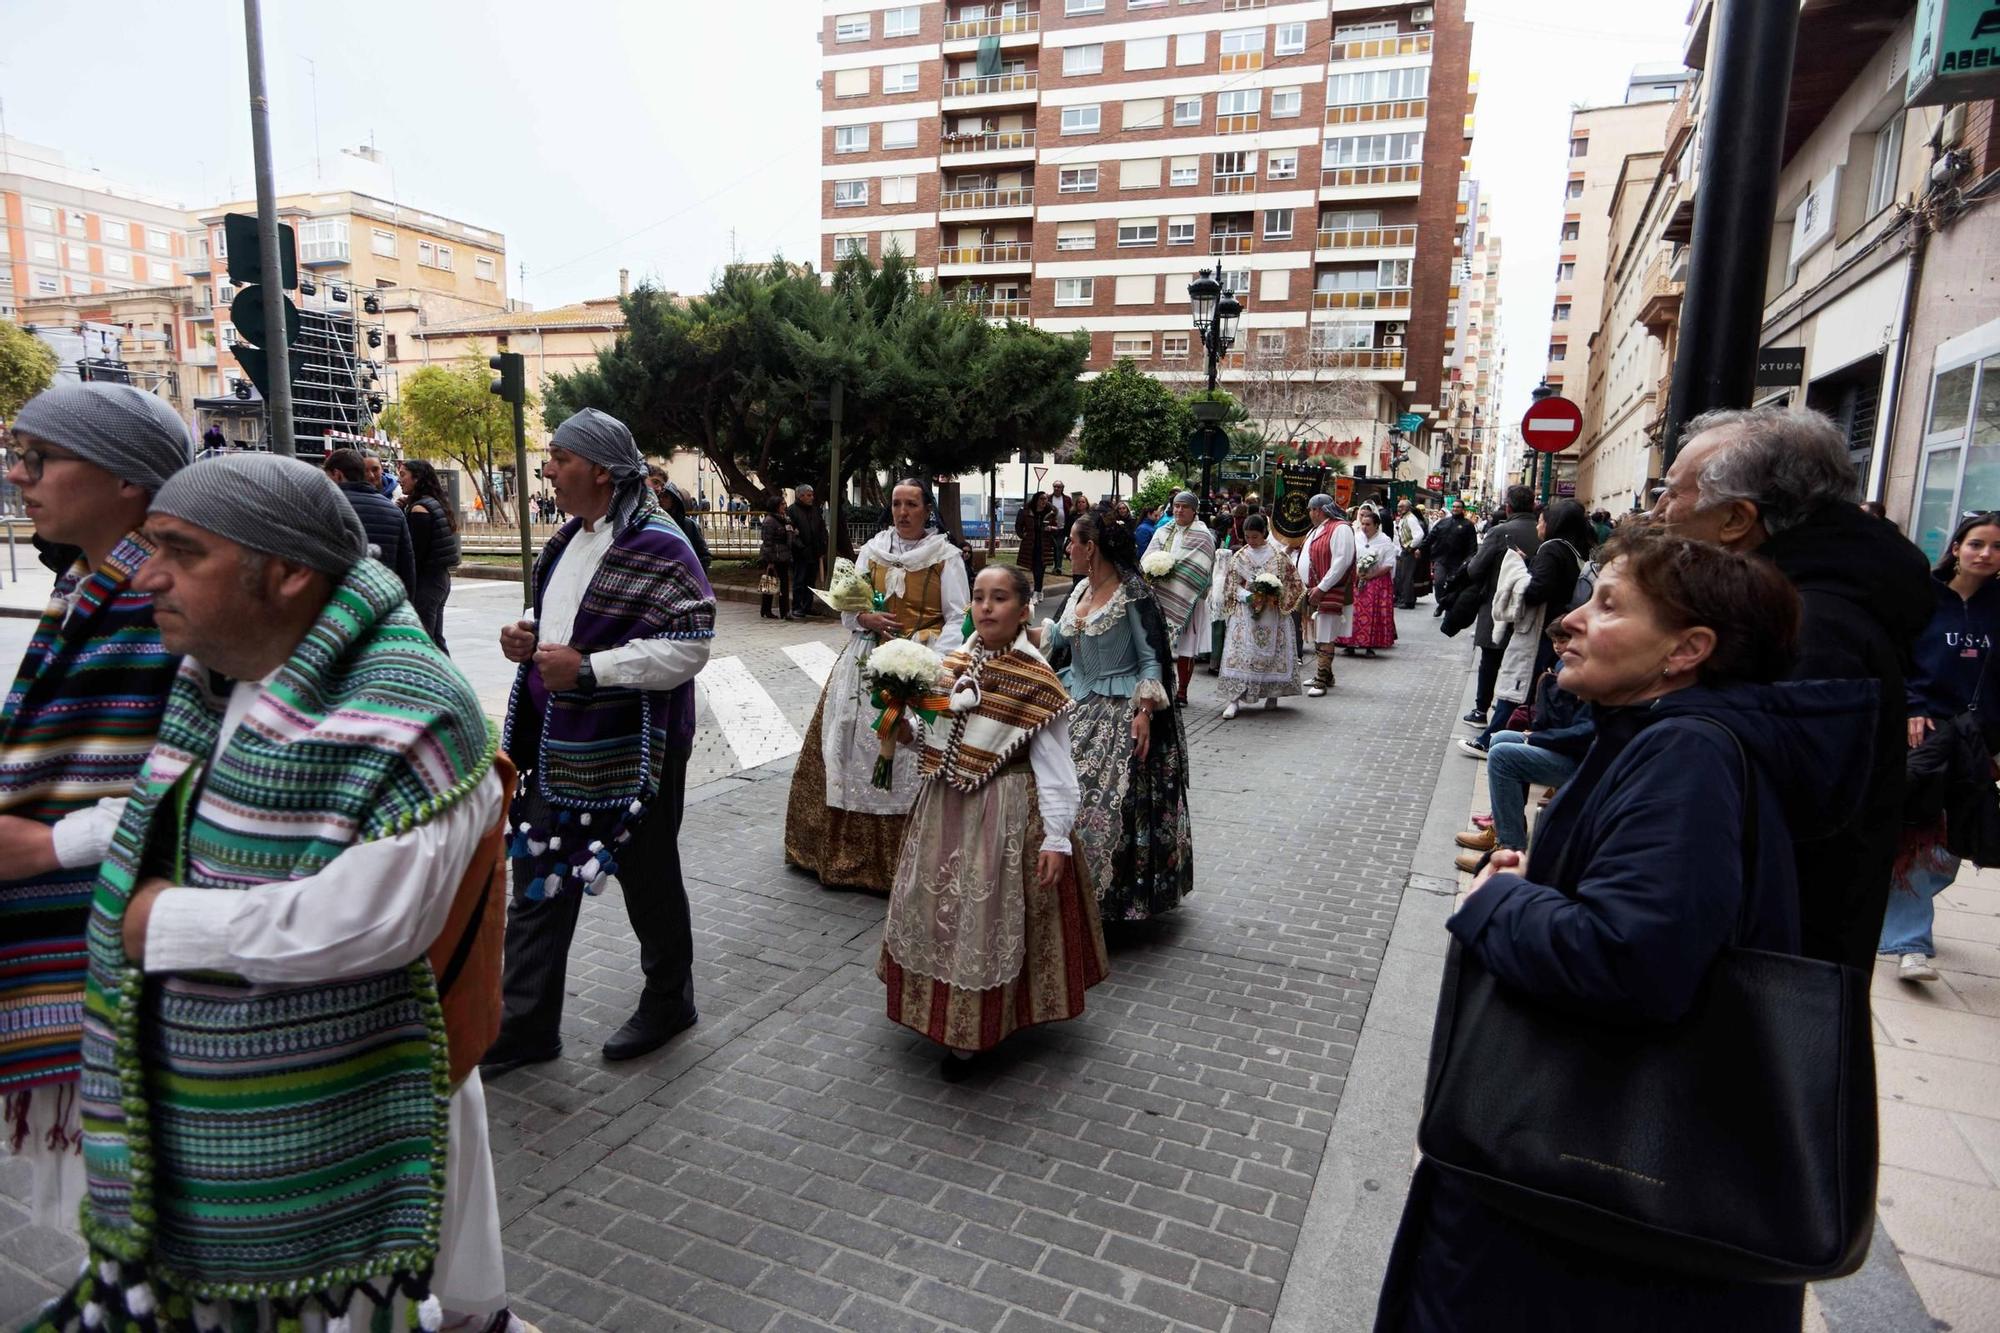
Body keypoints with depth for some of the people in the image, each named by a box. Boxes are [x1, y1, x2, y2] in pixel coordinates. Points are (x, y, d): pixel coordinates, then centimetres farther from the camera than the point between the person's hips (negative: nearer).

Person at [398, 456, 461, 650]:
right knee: (435, 641, 15)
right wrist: (403, 510, 5)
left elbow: (414, 554, -18)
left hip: (424, 582, -9)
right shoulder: (437, 504, 14)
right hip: (441, 578, 9)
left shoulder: (419, 509, -13)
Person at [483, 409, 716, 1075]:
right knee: (539, 883, 13)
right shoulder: (569, 537, 10)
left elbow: (689, 646, -24)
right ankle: (525, 1026, 27)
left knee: (647, 881, 10)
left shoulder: (657, 545, -18)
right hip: (554, 749, 9)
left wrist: (587, 668, -26)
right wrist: (529, 635, 4)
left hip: (627, 752, -8)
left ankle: (668, 1001, 32)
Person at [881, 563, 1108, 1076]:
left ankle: (972, 1031, 18)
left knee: (988, 914, 1)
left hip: (1004, 813, -6)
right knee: (935, 907, 16)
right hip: (944, 807, 7)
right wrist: (905, 728, -5)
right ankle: (945, 1014, 37)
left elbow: (1054, 766, -14)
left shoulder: (1035, 679, -13)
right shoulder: (954, 663, 5)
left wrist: (1056, 838, -18)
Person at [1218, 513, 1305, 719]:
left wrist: (1275, 595, -14)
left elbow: (1289, 582, 3)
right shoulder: (1239, 557, 5)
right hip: (1245, 612, 0)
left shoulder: (1277, 556, 1)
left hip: (1272, 612, 0)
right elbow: (1233, 585, 4)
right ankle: (1234, 699, -12)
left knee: (1272, 652, 4)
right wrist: (1248, 596, -13)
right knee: (1240, 652, -9)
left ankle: (1272, 693, 20)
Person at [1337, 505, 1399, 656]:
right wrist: (1356, 573, -8)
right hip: (1356, 581, 2)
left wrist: (1370, 576, -15)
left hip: (1377, 582, -2)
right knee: (1353, 613, -3)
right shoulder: (1356, 538, 6)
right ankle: (1349, 645, 3)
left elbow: (1389, 565, -7)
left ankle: (1371, 646, 5)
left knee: (1373, 615, -3)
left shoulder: (1385, 541, -2)